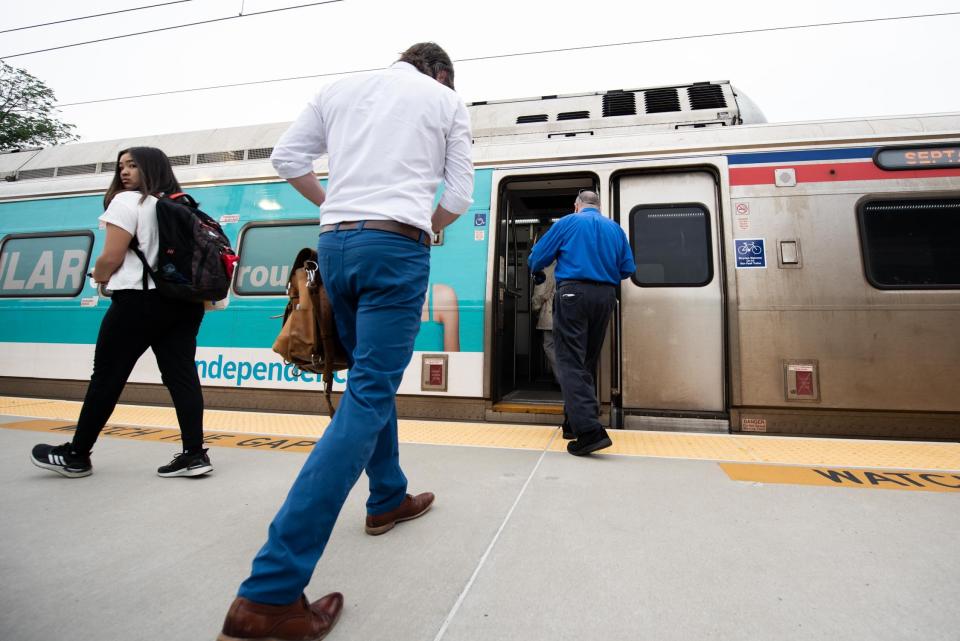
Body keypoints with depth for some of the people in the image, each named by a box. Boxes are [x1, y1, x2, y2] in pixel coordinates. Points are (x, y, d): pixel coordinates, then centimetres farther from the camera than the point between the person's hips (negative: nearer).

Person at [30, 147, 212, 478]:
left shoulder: (128, 201, -4)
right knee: (181, 375, 1)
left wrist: (99, 276, 10)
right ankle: (194, 454, -2)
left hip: (139, 300, -6)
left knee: (106, 376, 6)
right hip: (183, 301, 6)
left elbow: (112, 257, -11)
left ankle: (76, 455, 20)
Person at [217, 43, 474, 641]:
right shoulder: (448, 100, 12)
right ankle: (270, 591, -9)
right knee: (368, 397, -9)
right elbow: (460, 196, 7)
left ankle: (389, 498, 32)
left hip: (335, 243, 6)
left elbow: (286, 158, 17)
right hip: (394, 247, -5)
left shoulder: (341, 88, 21)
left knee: (372, 379, 19)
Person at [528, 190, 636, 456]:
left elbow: (536, 260, 5)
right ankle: (575, 420, 23)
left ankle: (589, 431, -20)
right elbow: (627, 269, 10)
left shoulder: (567, 223, 5)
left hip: (573, 293, -5)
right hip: (605, 296, 5)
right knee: (588, 362, 15)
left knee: (571, 362, -8)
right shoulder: (615, 228, 15)